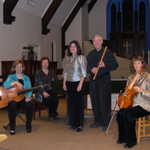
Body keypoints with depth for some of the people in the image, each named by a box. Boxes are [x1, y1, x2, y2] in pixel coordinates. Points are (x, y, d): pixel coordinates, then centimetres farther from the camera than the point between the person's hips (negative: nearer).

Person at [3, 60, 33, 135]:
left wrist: (28, 96, -16)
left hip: (24, 98, 2)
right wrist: (15, 82, -26)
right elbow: (5, 85, -13)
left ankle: (28, 124, -9)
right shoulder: (11, 77, 8)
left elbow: (29, 89, 4)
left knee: (29, 104, -30)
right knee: (12, 105, -34)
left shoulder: (26, 78, 16)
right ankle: (12, 127, -18)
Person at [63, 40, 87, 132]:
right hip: (69, 83, 5)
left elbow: (84, 73, -9)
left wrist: (80, 84, -15)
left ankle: (80, 124, 5)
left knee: (79, 103, -2)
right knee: (71, 103, 8)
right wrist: (64, 83, 9)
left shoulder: (81, 58, -4)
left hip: (77, 83, -5)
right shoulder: (67, 59, 12)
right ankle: (73, 123, 19)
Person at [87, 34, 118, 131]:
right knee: (95, 102, 7)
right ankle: (97, 121, 20)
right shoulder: (91, 54, 16)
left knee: (104, 102, -6)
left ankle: (105, 123, 2)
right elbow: (87, 66, 13)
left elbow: (115, 65, -3)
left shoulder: (107, 52, 2)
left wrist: (105, 65, -19)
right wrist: (91, 69, -9)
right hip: (93, 81, 5)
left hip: (104, 80, -4)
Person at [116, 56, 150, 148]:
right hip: (132, 103, 6)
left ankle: (132, 140, -10)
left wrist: (141, 90, -27)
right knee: (120, 114, -21)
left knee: (129, 115, -30)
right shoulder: (131, 77, 13)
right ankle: (122, 137, 1)